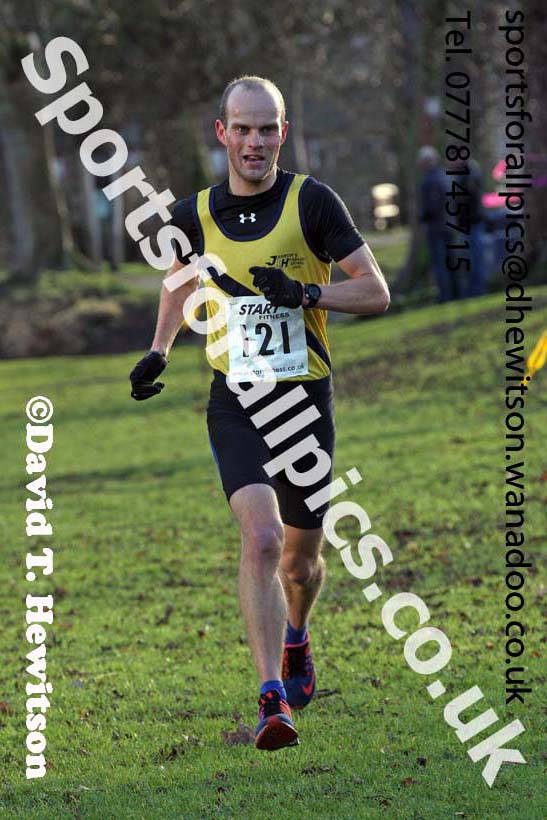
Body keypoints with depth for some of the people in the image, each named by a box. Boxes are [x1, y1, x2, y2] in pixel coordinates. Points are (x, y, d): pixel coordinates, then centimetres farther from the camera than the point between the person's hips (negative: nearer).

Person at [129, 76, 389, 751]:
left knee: (300, 558, 13)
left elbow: (376, 292, -5)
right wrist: (158, 351, 17)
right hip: (235, 399, 0)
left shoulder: (312, 202, -7)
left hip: (307, 397, 0)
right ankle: (273, 701, -22)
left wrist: (306, 292, -20)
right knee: (262, 537, -21)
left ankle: (295, 639, 48)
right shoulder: (196, 213, 1)